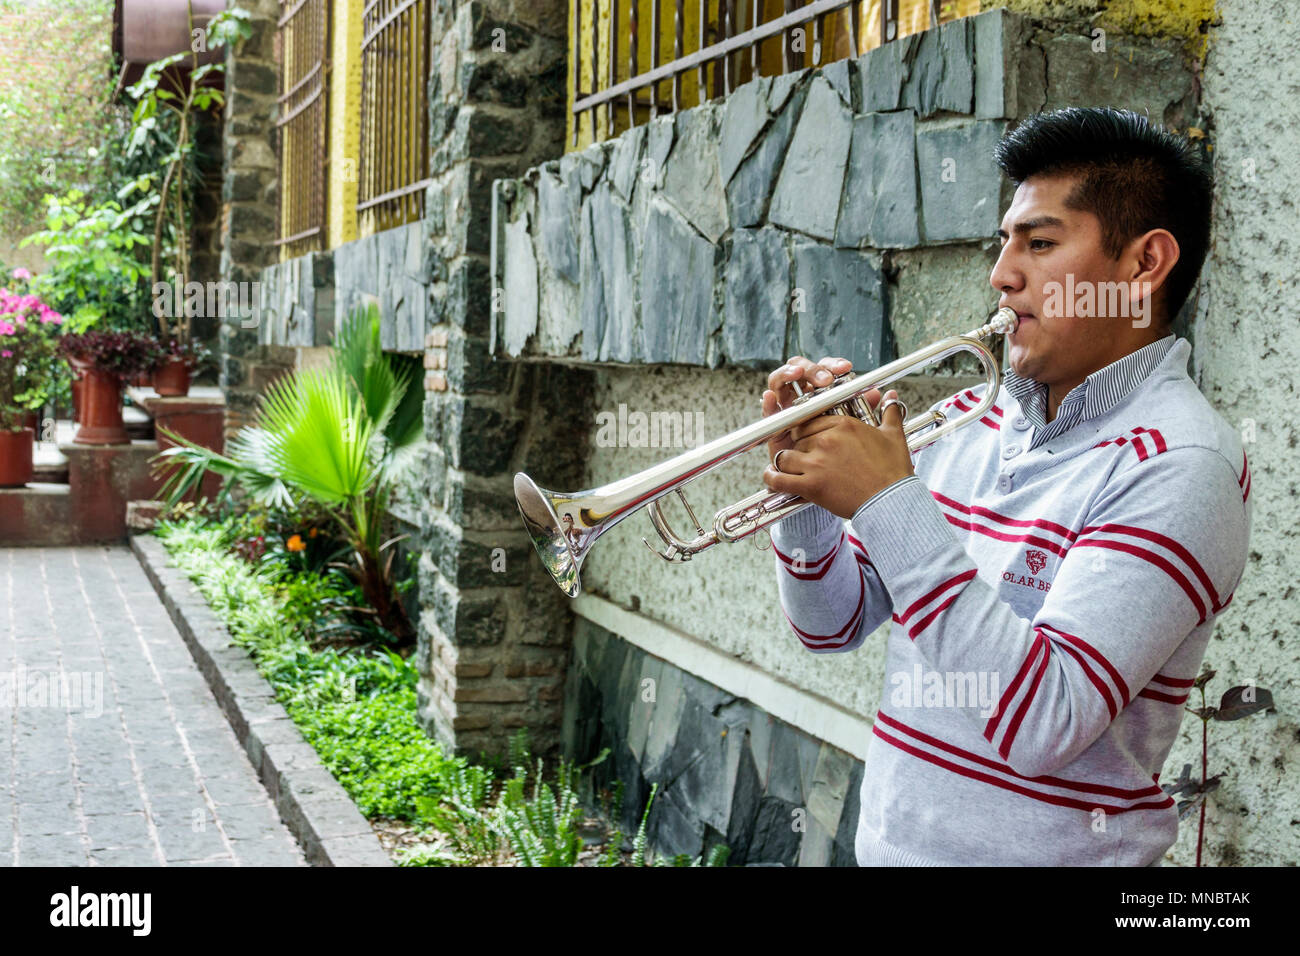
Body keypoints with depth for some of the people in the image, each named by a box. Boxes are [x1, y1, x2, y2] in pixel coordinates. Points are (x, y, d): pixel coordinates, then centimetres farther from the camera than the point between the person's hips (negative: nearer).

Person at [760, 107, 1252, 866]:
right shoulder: (971, 421, 2)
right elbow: (834, 626, 7)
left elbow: (1040, 727, -27)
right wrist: (806, 489, -10)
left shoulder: (1179, 464, -18)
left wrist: (891, 504, -26)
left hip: (1050, 849, -6)